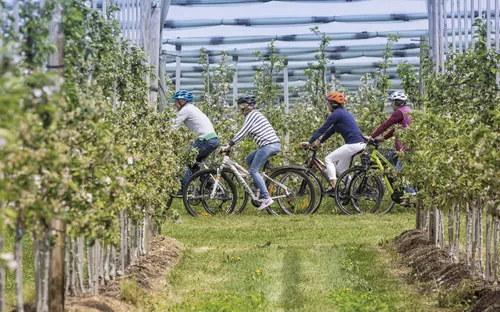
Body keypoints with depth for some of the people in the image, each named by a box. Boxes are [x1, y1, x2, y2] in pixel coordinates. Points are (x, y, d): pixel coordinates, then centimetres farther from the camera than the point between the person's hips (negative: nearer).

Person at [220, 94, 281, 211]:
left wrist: (229, 145, -9)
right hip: (275, 144, 10)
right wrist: (230, 144, 25)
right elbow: (244, 133, 27)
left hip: (268, 145, -10)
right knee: (248, 159, 19)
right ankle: (259, 191, 15)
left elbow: (242, 133, -12)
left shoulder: (252, 115, -6)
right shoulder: (255, 114, 24)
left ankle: (266, 198, -15)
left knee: (253, 170, -7)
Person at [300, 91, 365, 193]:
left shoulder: (336, 114, -9)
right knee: (339, 168, 17)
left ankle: (333, 185, -12)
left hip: (353, 144, -9)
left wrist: (309, 142, -6)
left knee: (329, 159, -3)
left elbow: (322, 129, -9)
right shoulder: (342, 113, 20)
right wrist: (320, 142, 27)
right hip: (360, 144, 9)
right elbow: (331, 130, 26)